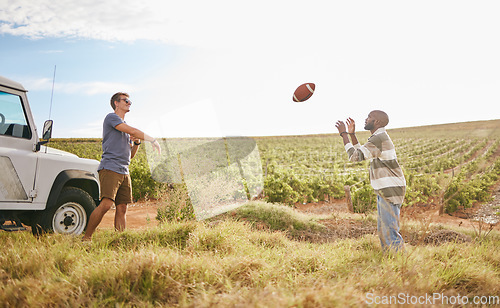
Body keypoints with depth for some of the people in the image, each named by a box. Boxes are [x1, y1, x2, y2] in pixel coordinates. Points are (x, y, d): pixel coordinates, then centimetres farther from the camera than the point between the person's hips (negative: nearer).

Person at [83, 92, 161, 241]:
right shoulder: (111, 117, 4)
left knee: (122, 208, 1)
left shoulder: (126, 127, 28)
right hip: (110, 168, -8)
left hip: (124, 172, 8)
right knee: (106, 204, -19)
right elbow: (132, 131, -11)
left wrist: (136, 142, 9)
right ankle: (86, 237, -10)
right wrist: (152, 140, -2)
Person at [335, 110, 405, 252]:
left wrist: (344, 134, -11)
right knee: (383, 230, 14)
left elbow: (355, 156, -18)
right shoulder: (379, 138, 17)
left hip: (391, 191, -10)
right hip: (384, 191, 10)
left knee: (389, 230, -8)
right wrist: (352, 134, 18)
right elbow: (360, 153, 25)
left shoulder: (379, 138, -16)